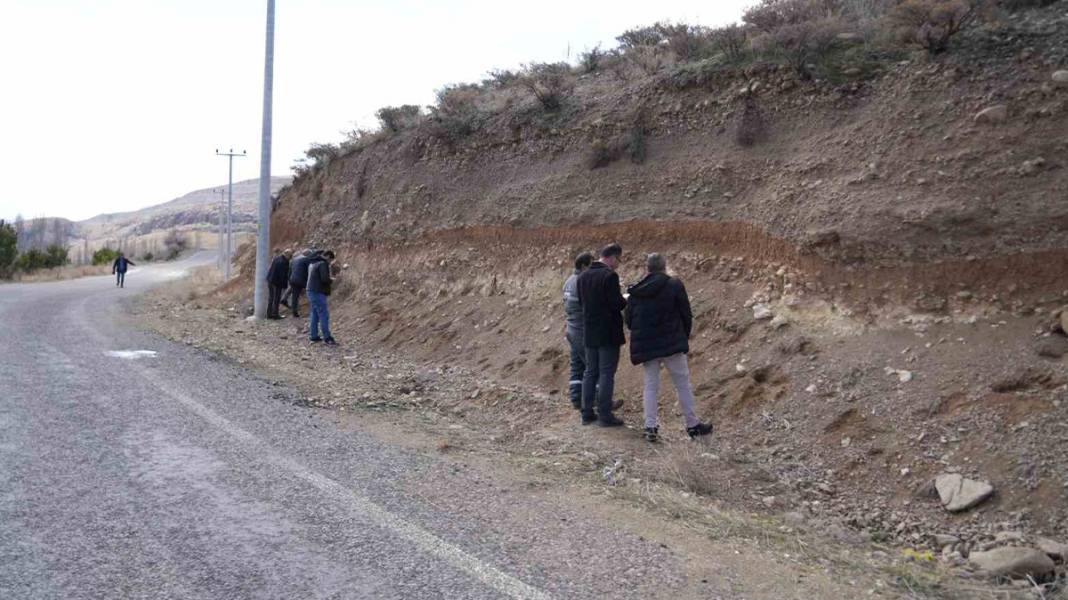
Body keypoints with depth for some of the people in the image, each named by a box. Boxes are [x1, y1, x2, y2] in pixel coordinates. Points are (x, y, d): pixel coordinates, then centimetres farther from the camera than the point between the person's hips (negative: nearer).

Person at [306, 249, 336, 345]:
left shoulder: (312, 263, 17)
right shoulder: (323, 264, -14)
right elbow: (325, 279, -23)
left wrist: (328, 280, 15)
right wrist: (331, 281, -2)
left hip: (311, 291, 10)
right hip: (318, 292, -10)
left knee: (314, 315, 14)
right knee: (324, 315, -8)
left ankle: (313, 335, 17)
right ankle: (327, 338, -8)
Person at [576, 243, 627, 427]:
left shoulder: (582, 276, 7)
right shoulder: (609, 276, -16)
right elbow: (617, 304, -19)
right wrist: (627, 300, 1)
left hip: (590, 333, 7)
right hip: (608, 333, -7)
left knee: (590, 372, 13)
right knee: (607, 374, -1)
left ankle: (587, 413, 17)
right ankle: (605, 415, 2)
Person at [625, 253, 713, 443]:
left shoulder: (635, 291, 3)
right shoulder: (674, 285, -6)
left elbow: (629, 321, 7)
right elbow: (686, 315, -4)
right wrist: (684, 337, 11)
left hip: (645, 346, 3)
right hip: (672, 344, -3)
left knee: (650, 386, 10)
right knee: (683, 384, 7)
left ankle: (650, 427, 4)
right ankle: (692, 425, 13)